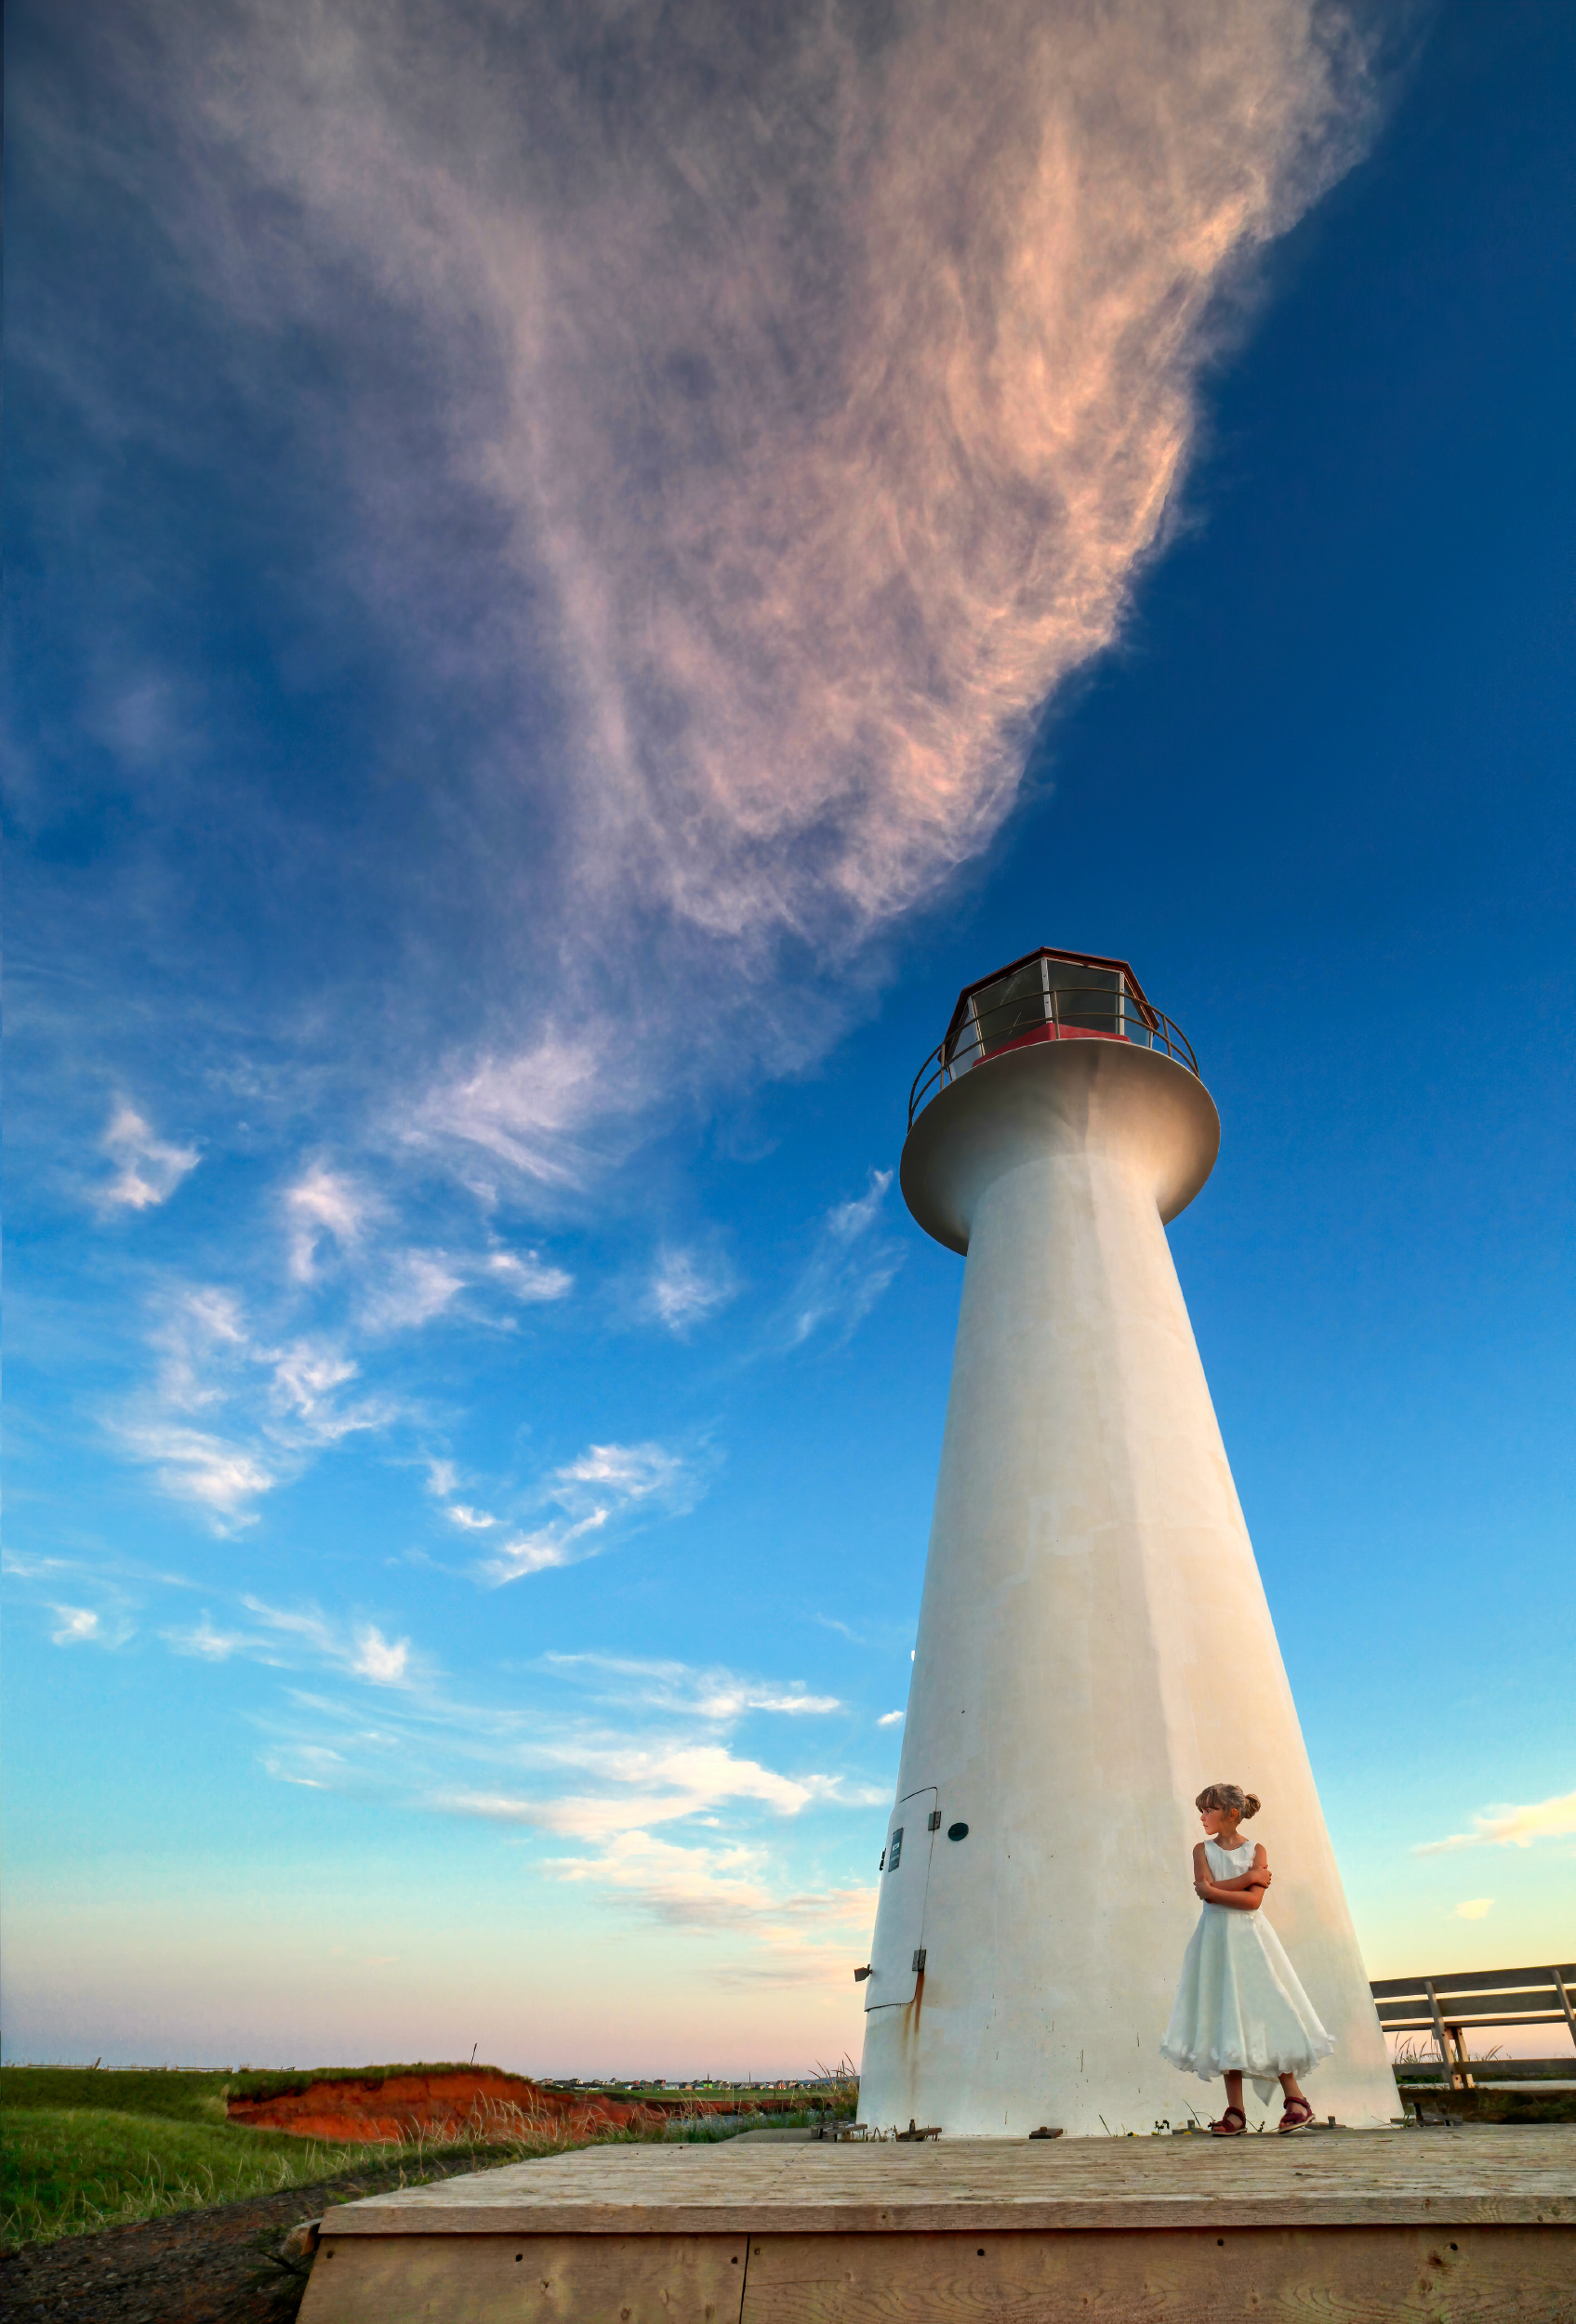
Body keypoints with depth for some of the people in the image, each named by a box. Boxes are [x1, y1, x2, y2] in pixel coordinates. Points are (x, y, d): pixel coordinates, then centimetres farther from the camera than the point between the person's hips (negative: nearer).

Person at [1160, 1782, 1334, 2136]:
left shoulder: (1256, 1851, 2)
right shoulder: (1202, 1849, 8)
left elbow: (1253, 1900, -11)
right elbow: (1207, 1888, -9)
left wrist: (1214, 1889, -11)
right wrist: (1249, 1876, -9)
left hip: (1249, 1938, -2)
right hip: (1216, 1938, 2)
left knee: (1267, 2014, -4)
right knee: (1225, 2021, 1)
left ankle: (1295, 2100, 11)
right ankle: (1235, 2111, 7)